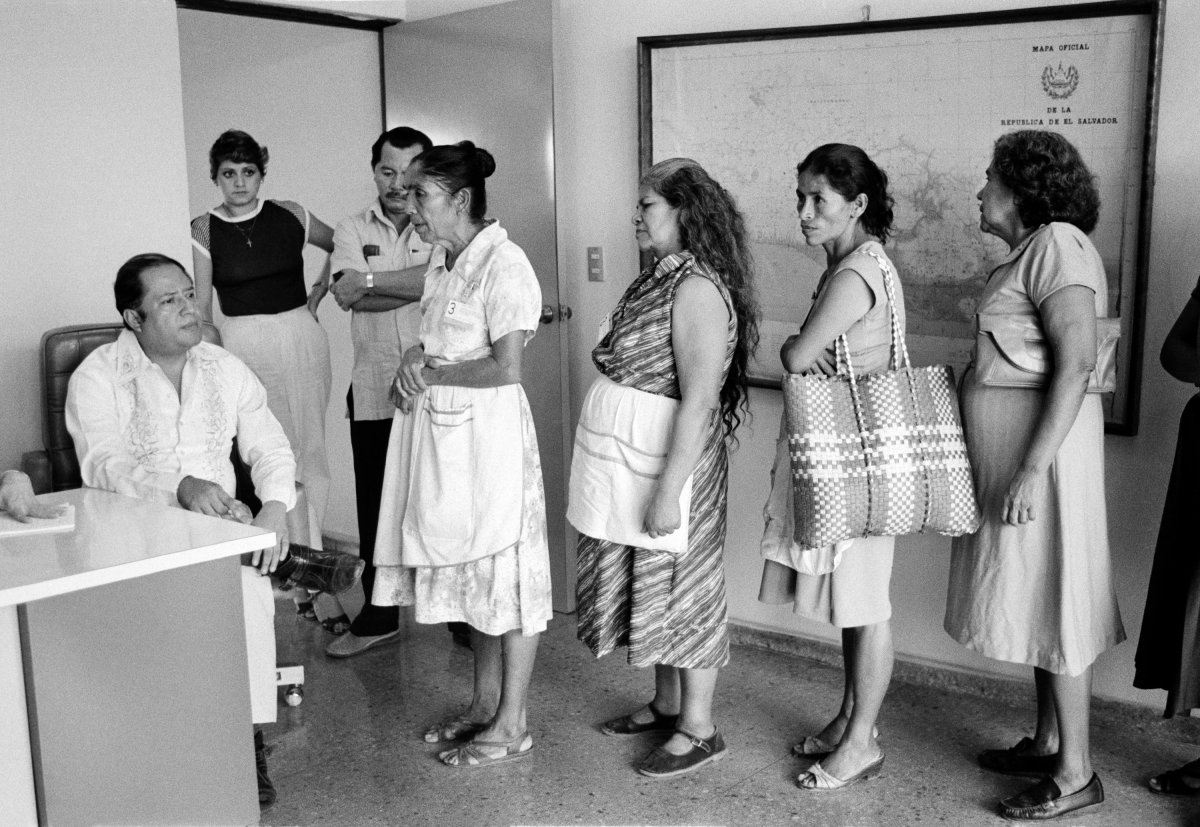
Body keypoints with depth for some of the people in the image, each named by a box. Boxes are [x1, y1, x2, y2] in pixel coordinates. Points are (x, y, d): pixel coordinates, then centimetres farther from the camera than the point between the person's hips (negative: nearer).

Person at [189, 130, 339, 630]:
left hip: (301, 341, 2)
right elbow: (201, 312, 2)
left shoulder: (289, 215, 5)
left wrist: (317, 296, 10)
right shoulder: (205, 230, 2)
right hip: (243, 348, -2)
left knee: (310, 456, 4)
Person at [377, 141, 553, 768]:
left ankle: (511, 725, 14)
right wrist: (417, 356, -1)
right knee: (469, 569, 17)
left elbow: (506, 367, -22)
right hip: (440, 432, 9)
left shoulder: (503, 264, -16)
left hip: (487, 432, -9)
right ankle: (485, 701, 32)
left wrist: (429, 372, -12)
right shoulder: (441, 259, 11)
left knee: (504, 573, 2)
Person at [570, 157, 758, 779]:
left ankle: (698, 729, 18)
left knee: (679, 584, 3)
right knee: (647, 582, 18)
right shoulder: (657, 278, 12)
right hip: (625, 460, 9)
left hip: (667, 459, -9)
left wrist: (668, 490, -24)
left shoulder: (698, 288, -18)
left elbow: (699, 400, -23)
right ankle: (666, 704, 34)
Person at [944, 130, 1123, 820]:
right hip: (1015, 459, 10)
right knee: (1036, 600, 16)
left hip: (1044, 461, -10)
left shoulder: (1057, 244, -15)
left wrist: (1032, 470, -25)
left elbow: (1077, 363, -23)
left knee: (1054, 604, -1)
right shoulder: (1031, 251, 15)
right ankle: (1048, 742, 30)